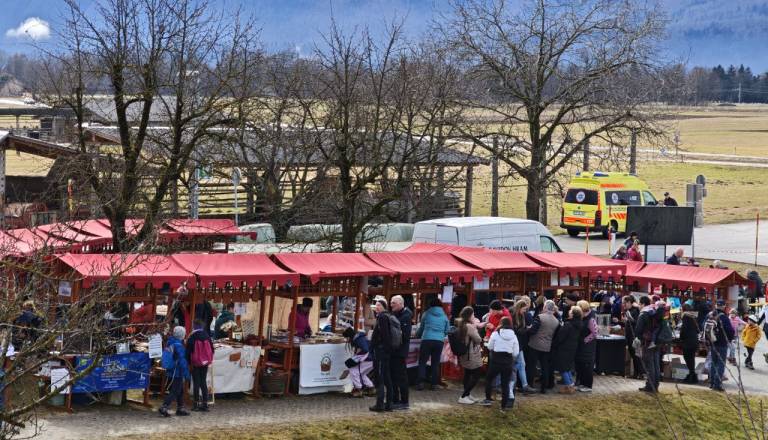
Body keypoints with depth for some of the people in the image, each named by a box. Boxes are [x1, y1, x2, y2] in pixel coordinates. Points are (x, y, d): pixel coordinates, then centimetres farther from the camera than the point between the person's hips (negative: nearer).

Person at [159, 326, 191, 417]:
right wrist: (186, 373, -14)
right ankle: (164, 408, -12)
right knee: (174, 392, -6)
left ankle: (180, 408, 23)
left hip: (170, 372, 9)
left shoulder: (169, 344, 9)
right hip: (177, 373, -9)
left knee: (180, 390, 18)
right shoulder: (178, 345, -19)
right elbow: (182, 361, -19)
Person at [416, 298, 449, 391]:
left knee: (422, 362, 3)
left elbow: (421, 328, 20)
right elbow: (446, 331, 19)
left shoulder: (426, 314, 8)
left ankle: (421, 383, -6)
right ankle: (433, 383, 7)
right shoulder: (444, 316, 12)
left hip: (427, 340, -2)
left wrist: (417, 335, 39)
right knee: (435, 363, 8)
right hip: (439, 341, 2)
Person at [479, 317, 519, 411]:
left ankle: (488, 399, 14)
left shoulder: (495, 333, -8)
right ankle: (504, 405, 7)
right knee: (505, 383, 8)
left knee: (489, 378, 19)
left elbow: (489, 347, 2)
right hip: (508, 362, 2)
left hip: (496, 360, -2)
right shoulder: (513, 336, -1)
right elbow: (516, 353, 0)